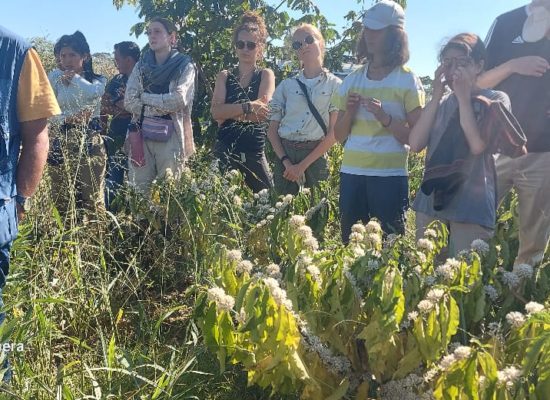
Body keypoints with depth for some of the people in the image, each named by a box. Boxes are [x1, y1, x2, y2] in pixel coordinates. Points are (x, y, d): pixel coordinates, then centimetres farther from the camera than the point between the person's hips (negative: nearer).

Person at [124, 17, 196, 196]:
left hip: (171, 136, -3)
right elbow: (129, 101, 1)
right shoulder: (141, 66, 12)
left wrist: (145, 97, -4)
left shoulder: (184, 66, 2)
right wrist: (163, 106, -8)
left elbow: (178, 100, -13)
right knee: (139, 190, 3)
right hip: (142, 134, 3)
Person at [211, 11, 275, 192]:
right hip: (225, 151, 1)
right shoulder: (224, 76, 9)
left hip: (254, 152, -1)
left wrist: (229, 112, -10)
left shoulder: (266, 75, 4)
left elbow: (262, 111, -13)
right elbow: (216, 111, -7)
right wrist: (248, 107, -16)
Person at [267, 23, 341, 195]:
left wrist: (303, 165, -9)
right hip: (284, 154, 2)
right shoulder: (286, 85, 10)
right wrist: (286, 162, -9)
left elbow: (334, 133, -3)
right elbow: (272, 130, 6)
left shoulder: (334, 84, 3)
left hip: (316, 156, -2)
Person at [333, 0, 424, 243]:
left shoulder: (408, 81, -1)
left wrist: (385, 117, -19)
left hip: (389, 176, -3)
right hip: (351, 174, 4)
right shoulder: (352, 80, 11)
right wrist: (349, 112, -6)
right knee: (350, 244, 6)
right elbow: (339, 136, 13)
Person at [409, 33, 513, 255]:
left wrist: (463, 96, -10)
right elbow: (415, 144, -2)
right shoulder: (440, 101, 12)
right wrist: (436, 96, -4)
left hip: (472, 209, -4)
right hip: (430, 203, 4)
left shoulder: (495, 100, 1)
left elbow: (478, 145, -16)